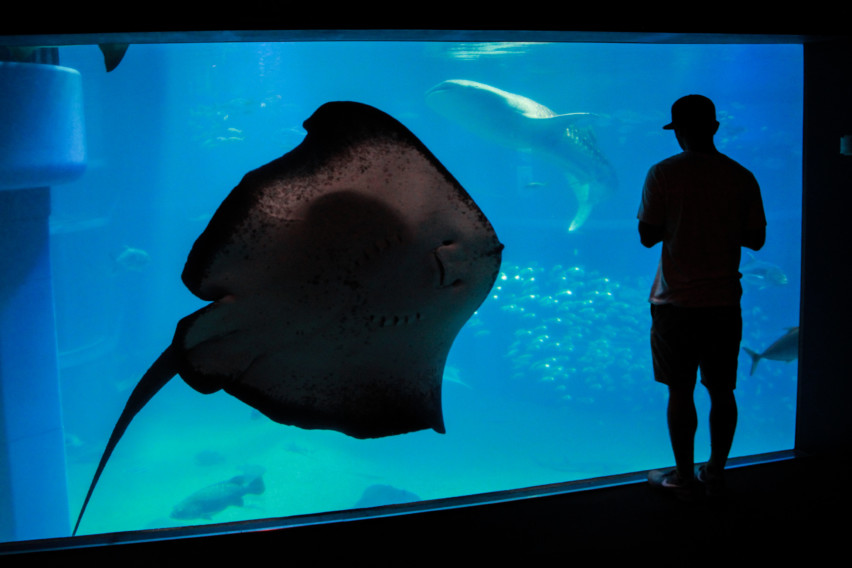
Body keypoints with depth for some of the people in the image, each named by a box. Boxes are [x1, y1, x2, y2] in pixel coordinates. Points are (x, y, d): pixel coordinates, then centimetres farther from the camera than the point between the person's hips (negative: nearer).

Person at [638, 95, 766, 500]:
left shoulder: (663, 174, -9)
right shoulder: (742, 177, -1)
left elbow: (648, 236, -8)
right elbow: (755, 239, 4)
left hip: (677, 303, -3)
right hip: (724, 301, 3)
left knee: (680, 392, 7)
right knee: (722, 391, 14)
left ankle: (685, 478, 16)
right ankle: (715, 472, 25)